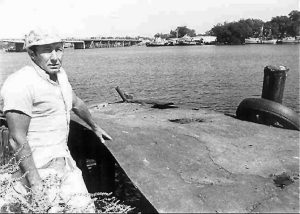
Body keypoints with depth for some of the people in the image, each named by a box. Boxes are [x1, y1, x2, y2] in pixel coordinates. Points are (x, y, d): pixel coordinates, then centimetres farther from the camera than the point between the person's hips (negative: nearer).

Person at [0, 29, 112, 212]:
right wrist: (35, 183, -23)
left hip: (64, 159, 8)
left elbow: (76, 103, 20)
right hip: (42, 167, -8)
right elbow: (18, 139, -23)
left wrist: (95, 127, 32)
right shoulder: (21, 84, -23)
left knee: (84, 206, 15)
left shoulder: (59, 74, 3)